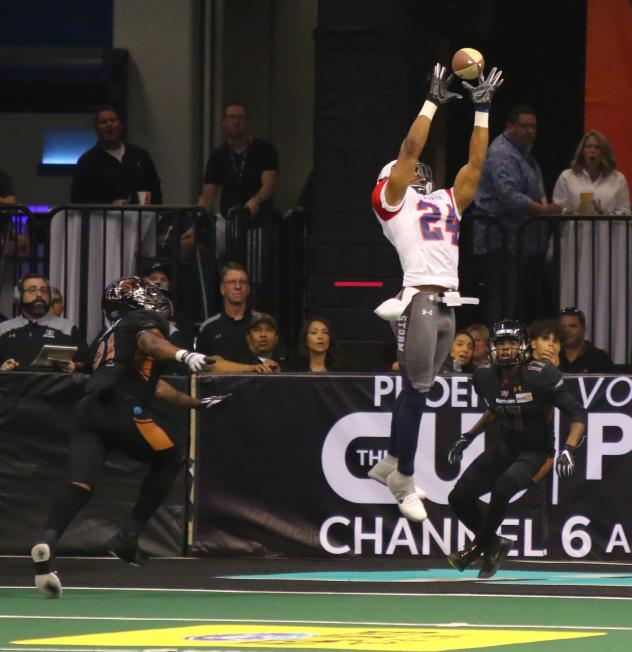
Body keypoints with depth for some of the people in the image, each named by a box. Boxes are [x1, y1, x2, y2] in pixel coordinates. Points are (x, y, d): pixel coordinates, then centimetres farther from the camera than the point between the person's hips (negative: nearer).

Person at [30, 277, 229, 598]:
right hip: (120, 409, -7)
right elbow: (149, 342, -15)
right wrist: (184, 355, -33)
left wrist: (195, 403, 53)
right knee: (170, 460, 16)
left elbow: (152, 385, 44)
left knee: (79, 487, -10)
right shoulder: (144, 320, 12)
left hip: (87, 409, 7)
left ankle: (48, 540, -39)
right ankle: (127, 537, 6)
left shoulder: (114, 333, 38)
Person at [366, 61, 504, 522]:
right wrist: (433, 102, -2)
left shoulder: (448, 201, 22)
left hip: (448, 306, 7)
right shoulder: (392, 200, 4)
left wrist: (482, 109, 17)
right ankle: (405, 481, -3)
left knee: (416, 390, 13)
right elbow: (410, 148, -5)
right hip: (419, 301, -7)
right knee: (416, 391, -7)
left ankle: (390, 465, 23)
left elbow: (476, 162, 20)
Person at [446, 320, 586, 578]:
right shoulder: (485, 376, -3)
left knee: (502, 488, -32)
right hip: (506, 451, 6)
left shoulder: (540, 375, -21)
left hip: (537, 453, -6)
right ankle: (493, 544, 19)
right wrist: (467, 437, 15)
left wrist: (568, 449, -32)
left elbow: (577, 414, -19)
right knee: (459, 497, -4)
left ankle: (476, 548, -12)